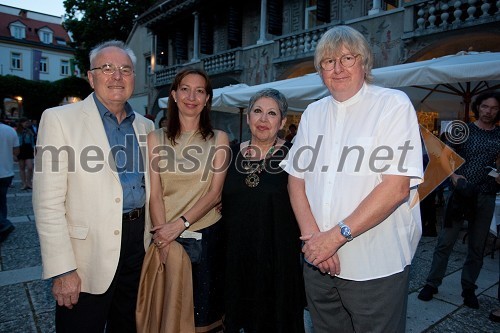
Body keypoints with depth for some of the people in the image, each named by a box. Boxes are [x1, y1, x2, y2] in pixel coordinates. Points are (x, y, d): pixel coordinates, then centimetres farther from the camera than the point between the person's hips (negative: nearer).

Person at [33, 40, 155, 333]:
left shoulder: (145, 125, 8)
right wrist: (62, 270, -15)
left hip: (138, 244, 5)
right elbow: (48, 203, -12)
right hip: (88, 257, -5)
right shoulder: (59, 119, -8)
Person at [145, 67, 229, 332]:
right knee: (164, 312, 13)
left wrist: (180, 224, -17)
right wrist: (168, 243, -14)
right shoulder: (156, 138, 1)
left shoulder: (218, 139, 1)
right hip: (165, 236, 1)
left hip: (206, 233, 0)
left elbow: (215, 193, -6)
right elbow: (155, 195, -5)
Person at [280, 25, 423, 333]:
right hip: (319, 264, 5)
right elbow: (296, 179, 4)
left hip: (376, 269, -4)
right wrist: (312, 236, -10)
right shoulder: (313, 113, 7)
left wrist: (336, 236, -17)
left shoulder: (394, 104, -7)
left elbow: (397, 187, -16)